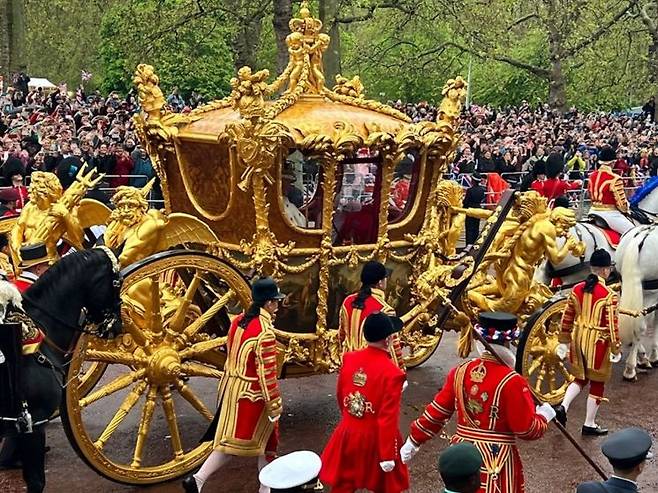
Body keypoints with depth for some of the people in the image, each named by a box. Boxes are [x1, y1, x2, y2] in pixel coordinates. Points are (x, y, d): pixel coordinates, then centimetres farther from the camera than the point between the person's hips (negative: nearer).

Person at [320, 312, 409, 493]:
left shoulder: (349, 358, -6)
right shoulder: (392, 373, -23)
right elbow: (388, 418, -21)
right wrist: (388, 455, -13)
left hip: (347, 434, 5)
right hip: (375, 439, -5)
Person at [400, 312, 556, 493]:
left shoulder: (460, 372, -1)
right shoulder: (512, 382, -16)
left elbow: (436, 412, 5)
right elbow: (527, 430, -12)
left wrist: (414, 441, 15)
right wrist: (544, 416, 8)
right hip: (497, 459, -5)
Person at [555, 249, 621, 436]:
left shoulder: (577, 289, -1)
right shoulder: (609, 295, -17)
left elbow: (567, 318, 4)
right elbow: (612, 325, -15)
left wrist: (563, 342, 14)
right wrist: (616, 350, -4)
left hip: (578, 339, 5)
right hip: (598, 342, -5)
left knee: (580, 378, 22)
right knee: (597, 383, 11)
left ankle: (563, 406, 2)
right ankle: (589, 424, 19)